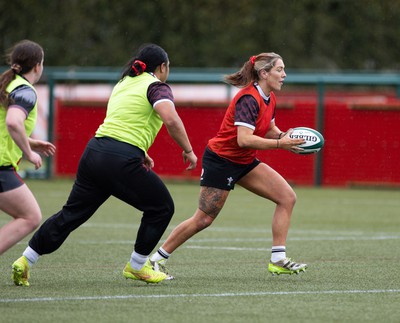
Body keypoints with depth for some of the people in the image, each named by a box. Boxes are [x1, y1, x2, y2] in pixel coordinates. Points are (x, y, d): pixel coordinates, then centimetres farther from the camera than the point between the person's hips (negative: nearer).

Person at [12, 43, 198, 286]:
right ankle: (137, 266, 19)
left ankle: (24, 261, 11)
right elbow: (171, 120, -19)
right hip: (121, 161, -7)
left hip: (95, 151, 7)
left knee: (71, 214, 14)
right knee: (162, 208, 12)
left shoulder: (124, 83, 22)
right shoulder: (156, 87, -1)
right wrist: (188, 151, -9)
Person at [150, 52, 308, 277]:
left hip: (245, 162, 9)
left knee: (287, 197, -4)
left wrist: (284, 136, -5)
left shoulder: (269, 98, 3)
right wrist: (280, 144, -33)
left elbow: (269, 129, 17)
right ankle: (157, 258, 11)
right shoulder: (248, 99, -25)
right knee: (204, 219, -4)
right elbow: (244, 139, -33)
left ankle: (278, 260, -3)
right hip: (221, 160, -9)